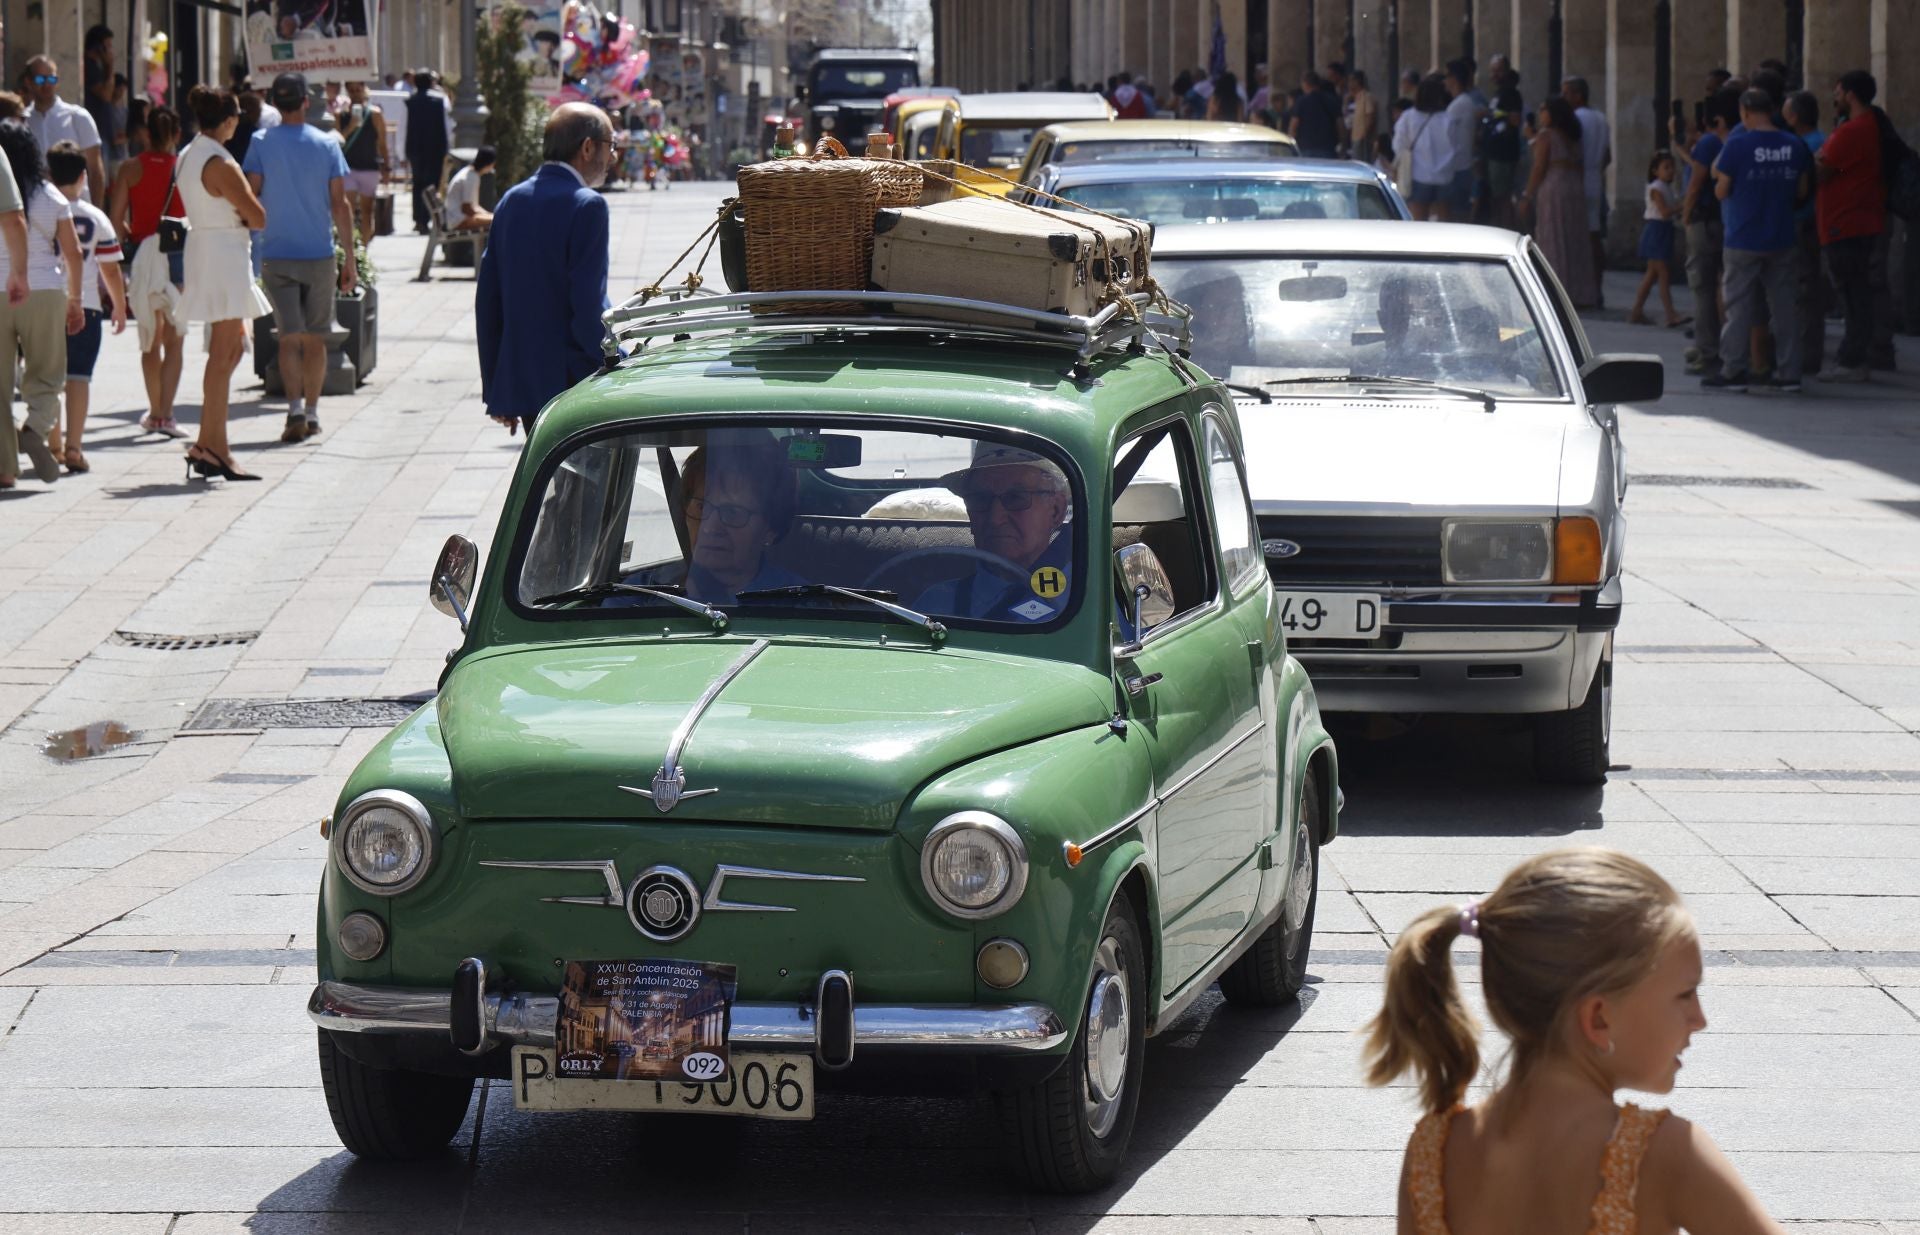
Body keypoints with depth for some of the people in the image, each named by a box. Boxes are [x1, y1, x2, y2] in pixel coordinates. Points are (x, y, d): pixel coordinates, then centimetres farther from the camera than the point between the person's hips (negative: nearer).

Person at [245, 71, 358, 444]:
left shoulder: (261, 144, -3)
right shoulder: (327, 145, -1)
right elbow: (340, 204, -1)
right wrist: (350, 259, 3)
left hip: (276, 256, -1)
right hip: (319, 255, 1)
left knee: (289, 337, -2)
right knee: (315, 339, 12)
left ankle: (295, 409, -20)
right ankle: (312, 413, 19)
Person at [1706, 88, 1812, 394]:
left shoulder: (1737, 145, -12)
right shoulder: (1794, 146, 2)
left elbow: (1722, 191, -7)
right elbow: (1802, 192, 10)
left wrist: (1718, 177, 14)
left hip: (1744, 239, -4)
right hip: (1781, 240, 4)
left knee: (1739, 306, 2)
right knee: (1784, 304, 8)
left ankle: (1732, 371, 3)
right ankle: (1788, 372, 8)